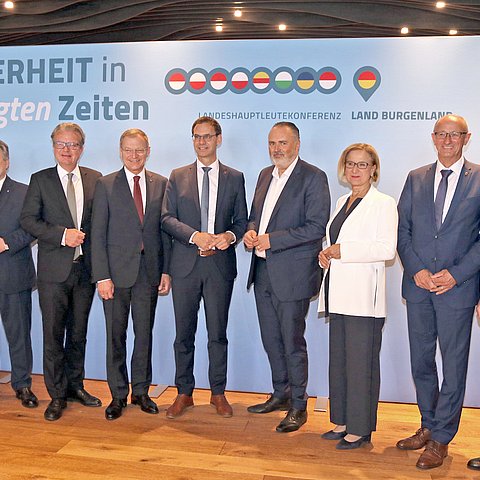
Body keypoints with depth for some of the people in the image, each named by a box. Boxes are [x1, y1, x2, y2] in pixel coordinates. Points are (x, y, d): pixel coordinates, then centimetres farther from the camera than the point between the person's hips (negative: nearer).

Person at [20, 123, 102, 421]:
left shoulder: (95, 179, 7)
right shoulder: (40, 180, 2)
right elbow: (28, 219, -4)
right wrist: (62, 235, -15)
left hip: (85, 267, 2)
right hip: (54, 269, -2)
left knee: (78, 332, 13)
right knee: (53, 334, 3)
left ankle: (75, 385, 29)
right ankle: (57, 395, 15)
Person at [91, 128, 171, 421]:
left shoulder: (161, 184, 7)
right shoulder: (106, 185, 1)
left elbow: (165, 229, 7)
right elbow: (98, 234, -3)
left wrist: (166, 270, 1)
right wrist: (102, 276, -9)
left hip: (149, 271, 2)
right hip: (117, 271, -2)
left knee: (145, 334, 10)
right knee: (116, 336, 6)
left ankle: (141, 392, 25)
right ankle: (118, 396, 20)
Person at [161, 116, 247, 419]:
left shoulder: (234, 178, 9)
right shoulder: (178, 177, 9)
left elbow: (242, 220, 9)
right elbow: (167, 218, 1)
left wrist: (230, 236, -13)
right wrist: (195, 236, -15)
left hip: (220, 264, 0)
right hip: (185, 265, 1)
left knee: (218, 333, 7)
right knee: (184, 333, 8)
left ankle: (218, 393, 22)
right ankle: (184, 394, 21)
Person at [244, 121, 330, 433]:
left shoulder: (313, 177, -9)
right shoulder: (265, 175, 14)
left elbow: (316, 227, -17)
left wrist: (272, 239, -19)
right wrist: (251, 232, -1)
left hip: (293, 274, -7)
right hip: (263, 271, 7)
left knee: (293, 342, 1)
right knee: (271, 340, 16)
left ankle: (298, 407, 16)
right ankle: (281, 395, 33)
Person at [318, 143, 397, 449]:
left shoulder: (384, 203, -4)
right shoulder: (342, 202, 18)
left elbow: (387, 249, -15)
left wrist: (343, 251, -15)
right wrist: (326, 253, 5)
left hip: (363, 295, -7)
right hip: (339, 294, 8)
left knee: (360, 363, -2)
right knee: (338, 360, 12)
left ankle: (359, 429, 10)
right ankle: (342, 422, 23)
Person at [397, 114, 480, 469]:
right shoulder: (416, 178, 8)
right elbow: (402, 230, 6)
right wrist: (416, 270, -7)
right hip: (418, 284, 4)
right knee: (421, 361, 13)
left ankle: (440, 439, 19)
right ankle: (429, 426, 30)